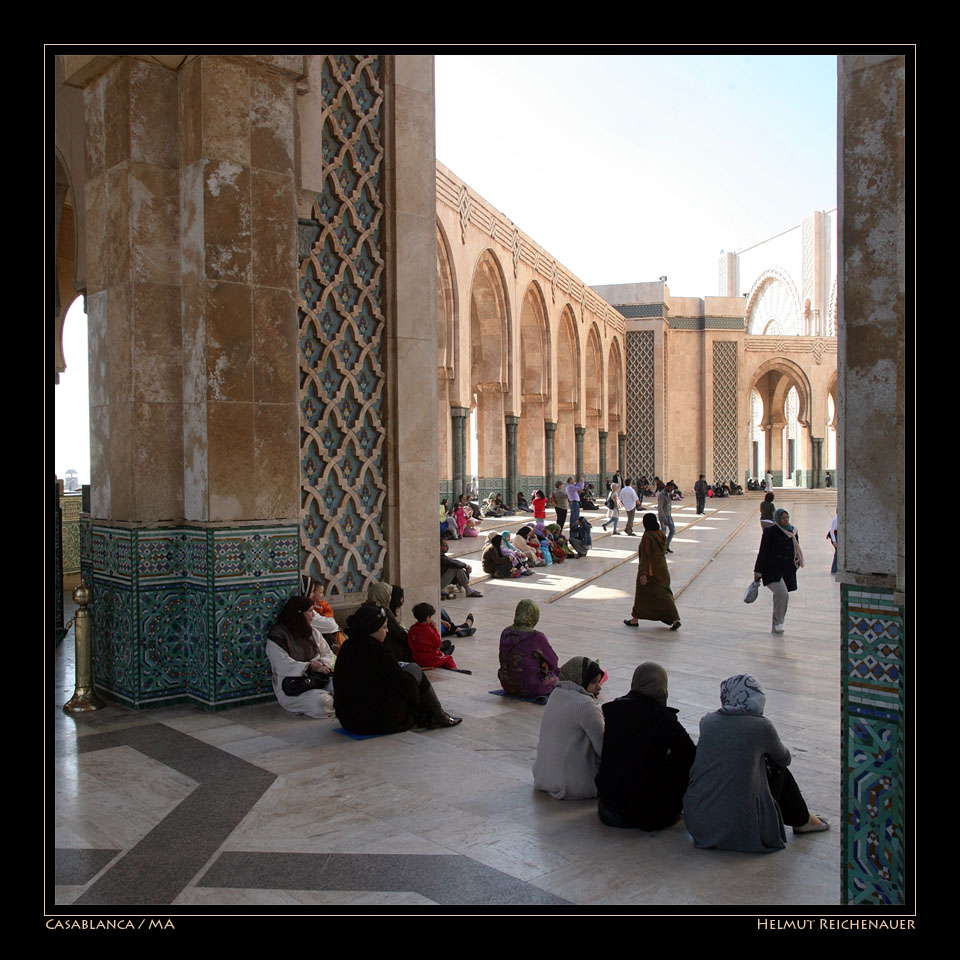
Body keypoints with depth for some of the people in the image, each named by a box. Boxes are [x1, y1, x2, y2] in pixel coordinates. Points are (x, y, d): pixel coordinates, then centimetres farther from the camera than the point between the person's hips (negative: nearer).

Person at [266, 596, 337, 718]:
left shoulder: (313, 632, 16)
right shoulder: (278, 636, -7)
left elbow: (328, 654, 14)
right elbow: (283, 665, -19)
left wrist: (321, 663, -10)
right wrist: (310, 667, -25)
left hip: (319, 679, 6)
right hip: (290, 688, -6)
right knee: (320, 701, -33)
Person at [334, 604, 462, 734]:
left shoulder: (348, 647, 7)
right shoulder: (377, 652, -19)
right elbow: (403, 683, -13)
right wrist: (416, 698, 8)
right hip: (379, 722, -8)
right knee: (414, 670, 3)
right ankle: (438, 716, 15)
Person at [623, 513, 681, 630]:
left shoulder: (647, 536, -20)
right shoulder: (661, 534, 2)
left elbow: (646, 556, -22)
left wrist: (643, 574, -20)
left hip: (650, 570, -7)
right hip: (662, 568, 7)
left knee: (642, 593, 8)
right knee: (664, 594, 11)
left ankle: (635, 619, 20)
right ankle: (675, 619, 2)